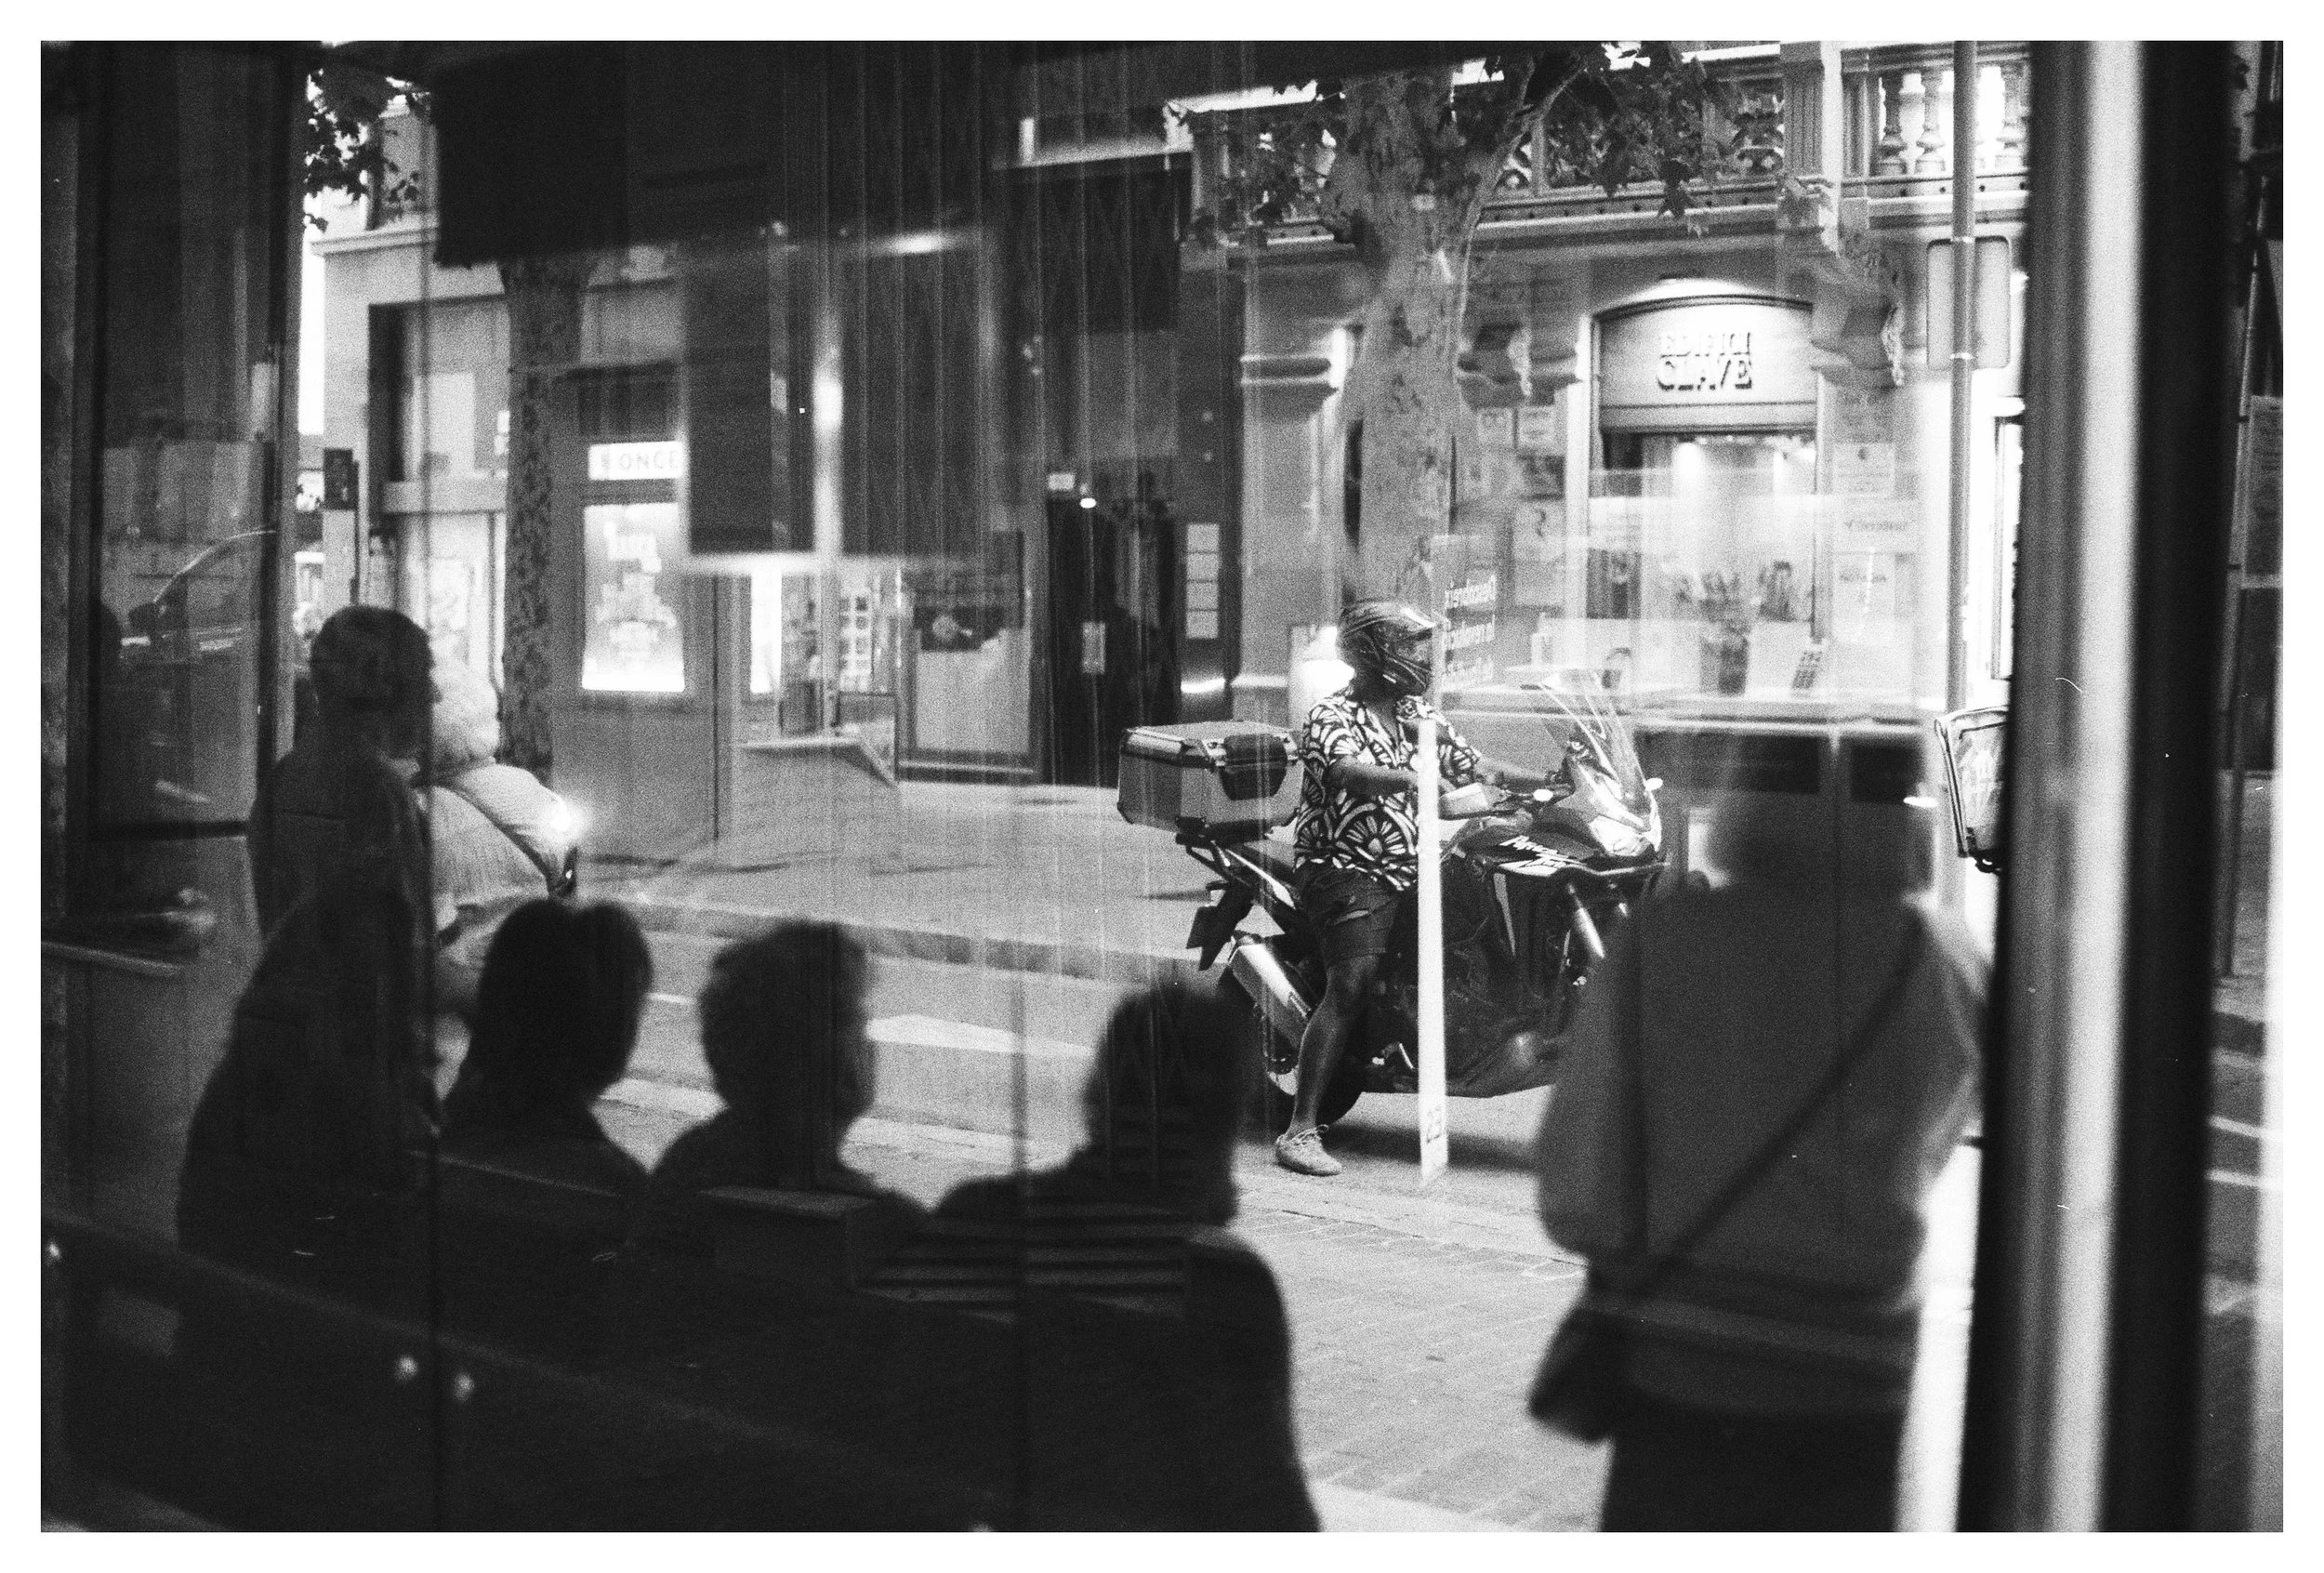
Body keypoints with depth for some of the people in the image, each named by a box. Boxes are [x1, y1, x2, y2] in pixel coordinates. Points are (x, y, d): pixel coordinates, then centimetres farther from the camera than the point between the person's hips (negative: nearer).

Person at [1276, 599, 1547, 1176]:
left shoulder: (1420, 714, 15)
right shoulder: (1331, 717, -10)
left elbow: (1471, 765, 15)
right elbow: (1346, 772, -30)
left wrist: (1549, 781, 5)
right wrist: (1412, 778, -47)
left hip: (1410, 870, 8)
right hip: (1347, 870, -8)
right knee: (1351, 986, -20)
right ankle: (1300, 1130, -21)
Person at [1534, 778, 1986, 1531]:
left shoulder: (1663, 939, -15)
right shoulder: (1947, 960, -8)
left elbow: (1580, 1200, -12)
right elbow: (1924, 1156, 8)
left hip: (1684, 1385, -1)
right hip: (1859, 1388, 1)